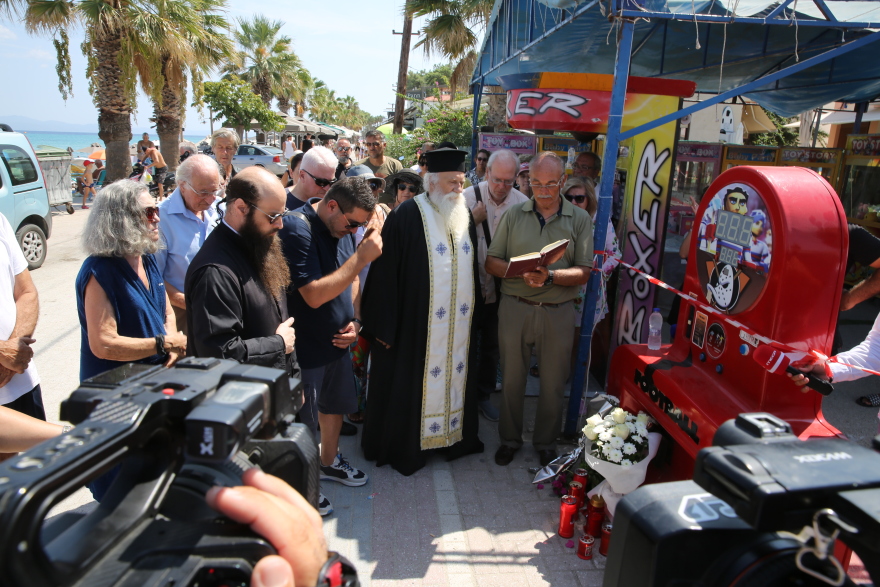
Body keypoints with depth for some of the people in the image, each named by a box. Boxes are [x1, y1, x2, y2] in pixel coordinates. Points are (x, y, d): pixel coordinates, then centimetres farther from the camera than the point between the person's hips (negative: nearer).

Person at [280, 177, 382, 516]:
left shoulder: (342, 228, 2)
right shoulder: (297, 230, -24)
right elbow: (314, 295, -30)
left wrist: (355, 320, -1)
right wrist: (361, 257, -31)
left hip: (337, 340, 8)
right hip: (306, 346, -8)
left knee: (337, 405, 24)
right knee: (301, 423, 9)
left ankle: (329, 462, 47)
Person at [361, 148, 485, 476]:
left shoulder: (464, 215, 9)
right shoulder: (406, 215, -12)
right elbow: (385, 273, -15)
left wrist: (475, 314, 12)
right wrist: (385, 325, -16)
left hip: (459, 325, 6)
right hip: (416, 325, -6)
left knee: (455, 376, 17)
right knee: (409, 385, 7)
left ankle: (456, 436, 35)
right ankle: (402, 446, 25)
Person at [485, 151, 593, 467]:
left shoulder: (579, 219, 2)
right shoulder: (513, 216, 5)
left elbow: (583, 273, -4)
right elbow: (492, 263, 1)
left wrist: (550, 277, -22)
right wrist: (521, 272, -17)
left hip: (558, 311, 0)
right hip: (514, 307, 1)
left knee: (553, 383, 10)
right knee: (511, 378, 12)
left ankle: (546, 442, 31)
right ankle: (510, 438, 32)